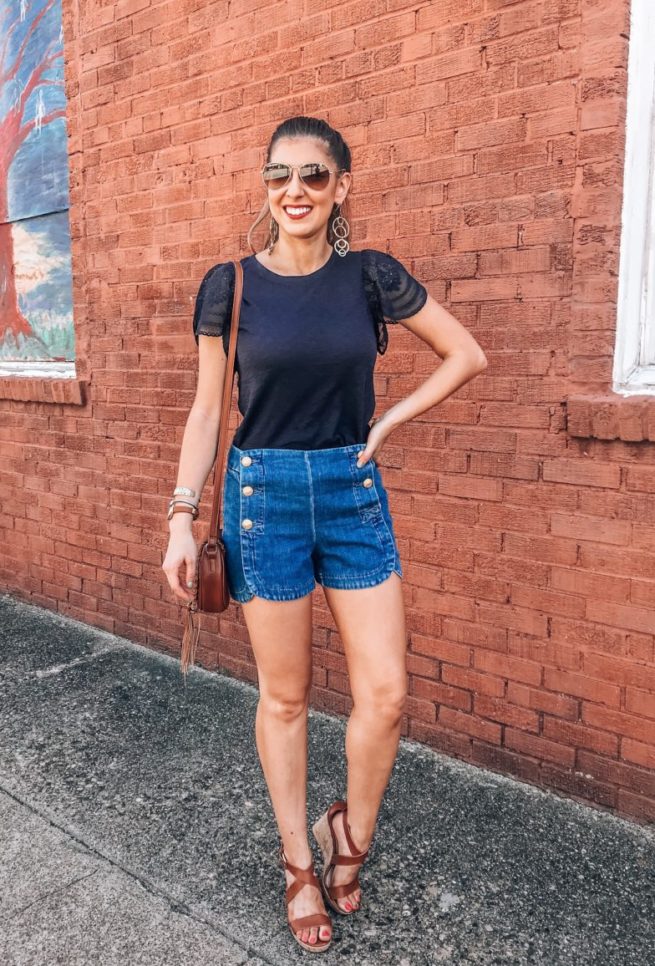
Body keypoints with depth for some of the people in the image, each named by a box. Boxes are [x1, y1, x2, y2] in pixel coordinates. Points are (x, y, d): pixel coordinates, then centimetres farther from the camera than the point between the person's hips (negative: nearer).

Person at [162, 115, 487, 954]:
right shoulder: (230, 284, -1)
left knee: (385, 694, 1)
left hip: (354, 492, 2)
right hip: (264, 495, -1)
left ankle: (350, 838, 31)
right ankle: (299, 866, 31)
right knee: (284, 695, 10)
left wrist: (390, 420, 0)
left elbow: (466, 356, 8)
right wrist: (183, 517, -2)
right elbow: (207, 409, 2)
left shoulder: (370, 276, 1)